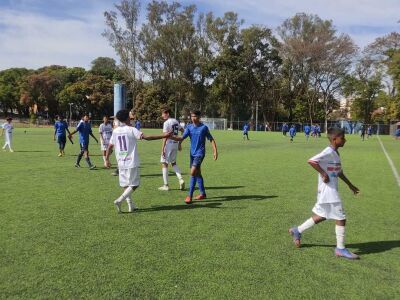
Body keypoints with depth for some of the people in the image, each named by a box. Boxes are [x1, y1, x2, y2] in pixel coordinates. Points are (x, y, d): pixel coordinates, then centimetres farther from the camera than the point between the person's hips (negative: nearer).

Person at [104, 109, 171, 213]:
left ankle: (131, 205, 16)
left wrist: (107, 160, 22)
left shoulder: (115, 131, 7)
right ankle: (119, 200, -9)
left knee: (125, 184, 14)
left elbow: (110, 146, 11)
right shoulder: (131, 130, -9)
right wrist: (163, 136, -18)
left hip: (121, 162, 6)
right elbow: (146, 137, -18)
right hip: (131, 162, -6)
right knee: (134, 184, 4)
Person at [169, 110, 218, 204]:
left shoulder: (204, 127, -7)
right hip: (192, 153, 6)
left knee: (193, 172, -16)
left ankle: (190, 195, -8)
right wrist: (171, 137, -23)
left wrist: (215, 151, -8)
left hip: (200, 153, -6)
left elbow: (211, 139, -1)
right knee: (197, 173, 13)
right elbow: (182, 138, -7)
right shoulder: (189, 127, 3)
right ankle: (203, 193, 26)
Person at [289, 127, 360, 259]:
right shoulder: (329, 152, -18)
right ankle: (340, 249, 14)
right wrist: (323, 174, -24)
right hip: (328, 190, -10)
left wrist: (350, 185, 24)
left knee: (321, 216, 18)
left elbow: (339, 172, 24)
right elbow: (311, 161, -31)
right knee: (341, 218, 0)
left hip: (331, 190, 10)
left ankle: (297, 230, 30)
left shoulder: (335, 153, 13)